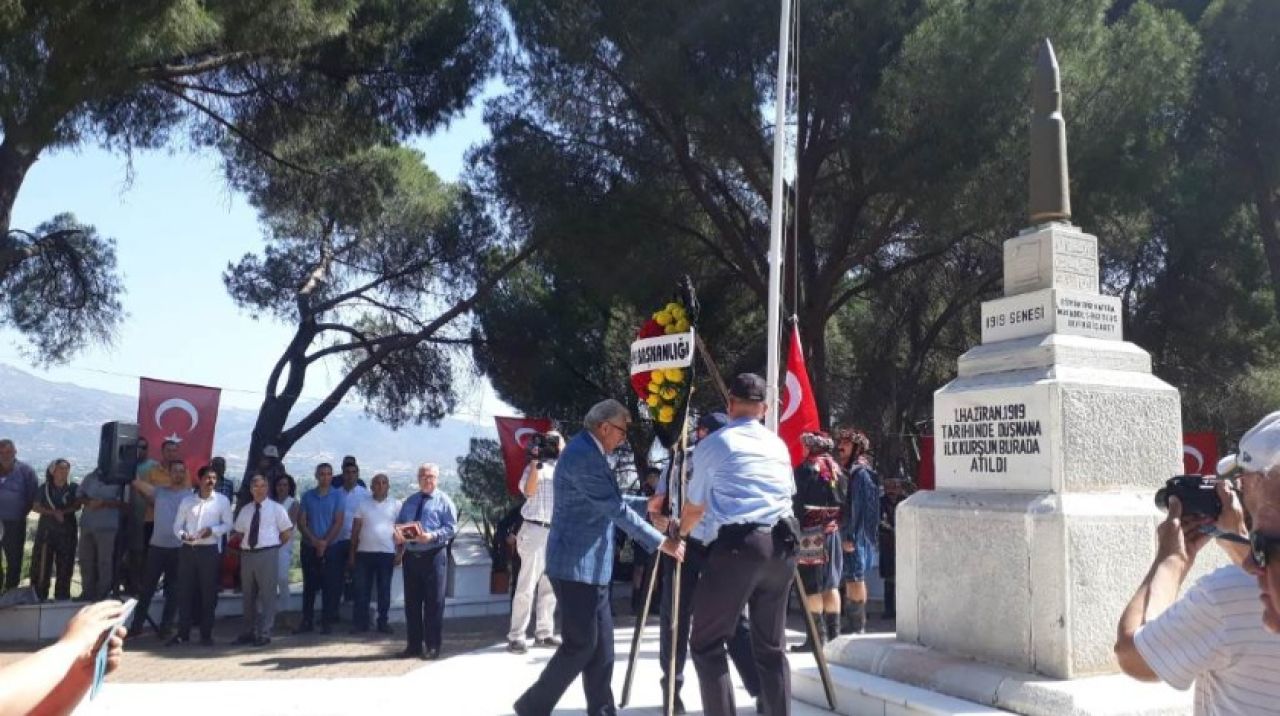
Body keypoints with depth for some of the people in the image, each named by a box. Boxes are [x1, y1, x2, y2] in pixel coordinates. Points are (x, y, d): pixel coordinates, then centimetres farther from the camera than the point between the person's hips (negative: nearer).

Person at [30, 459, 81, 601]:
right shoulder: (44, 488, 5)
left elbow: (77, 505, -6)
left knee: (65, 565, 1)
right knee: (42, 564, -3)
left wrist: (62, 512, -21)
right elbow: (36, 507, -3)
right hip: (46, 530, 0)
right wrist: (54, 513, -16)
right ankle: (39, 596, 3)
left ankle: (62, 596, 9)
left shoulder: (74, 488, 5)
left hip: (67, 531, 0)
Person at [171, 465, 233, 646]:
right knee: (184, 590, 5)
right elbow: (177, 525, 8)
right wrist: (183, 535, -13)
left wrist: (212, 530, -14)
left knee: (208, 592, 3)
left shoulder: (222, 501, 1)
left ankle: (206, 634, 12)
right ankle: (183, 632, 15)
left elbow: (228, 524, 3)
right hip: (188, 549, 2)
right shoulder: (187, 500, 6)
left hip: (210, 550, -2)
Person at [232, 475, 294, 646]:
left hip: (267, 554, -5)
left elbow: (287, 533, 2)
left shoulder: (276, 508, 0)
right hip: (247, 554, 5)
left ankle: (264, 633, 3)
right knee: (248, 594, 12)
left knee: (267, 595, -3)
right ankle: (249, 631, 23)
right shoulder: (245, 510, 13)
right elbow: (239, 532, 20)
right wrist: (246, 544, 7)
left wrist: (274, 546, 2)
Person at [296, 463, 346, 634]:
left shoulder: (337, 495, 1)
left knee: (329, 586, 0)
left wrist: (325, 542, -12)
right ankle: (306, 621, 14)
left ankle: (327, 622, 7)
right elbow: (301, 522, 2)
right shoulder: (307, 496, 6)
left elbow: (338, 522, -5)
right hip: (309, 547, 2)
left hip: (330, 547, -2)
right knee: (309, 585, 7)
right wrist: (315, 541, -11)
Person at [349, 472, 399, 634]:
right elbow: (355, 530, 8)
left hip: (387, 553, -1)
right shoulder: (363, 504, 7)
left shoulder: (396, 505, 4)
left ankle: (383, 622, 14)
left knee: (384, 589, 5)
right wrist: (352, 554, 4)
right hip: (364, 552, 1)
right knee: (362, 589, 3)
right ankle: (360, 622, 11)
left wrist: (400, 553, -6)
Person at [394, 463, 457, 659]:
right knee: (411, 602, 9)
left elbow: (451, 528, -6)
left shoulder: (444, 501, 2)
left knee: (434, 602, -2)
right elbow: (398, 523, 16)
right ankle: (413, 645, 19)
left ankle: (433, 646, 7)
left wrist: (432, 536, -21)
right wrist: (396, 534, -7)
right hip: (411, 555, 5)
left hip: (433, 556, -5)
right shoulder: (409, 501, 18)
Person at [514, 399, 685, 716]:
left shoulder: (588, 452, 14)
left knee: (601, 643, 11)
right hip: (577, 566, -10)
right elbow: (616, 510, -21)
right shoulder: (583, 455, -19)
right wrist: (661, 542, -16)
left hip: (590, 565, 10)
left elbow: (610, 501, 23)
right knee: (580, 644, -3)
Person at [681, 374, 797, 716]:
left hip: (737, 545, -5)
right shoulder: (778, 445, 18)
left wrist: (681, 531, 36)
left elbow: (694, 509, 14)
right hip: (782, 545, 5)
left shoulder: (712, 445, 4)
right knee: (771, 646, 14)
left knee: (706, 644, 5)